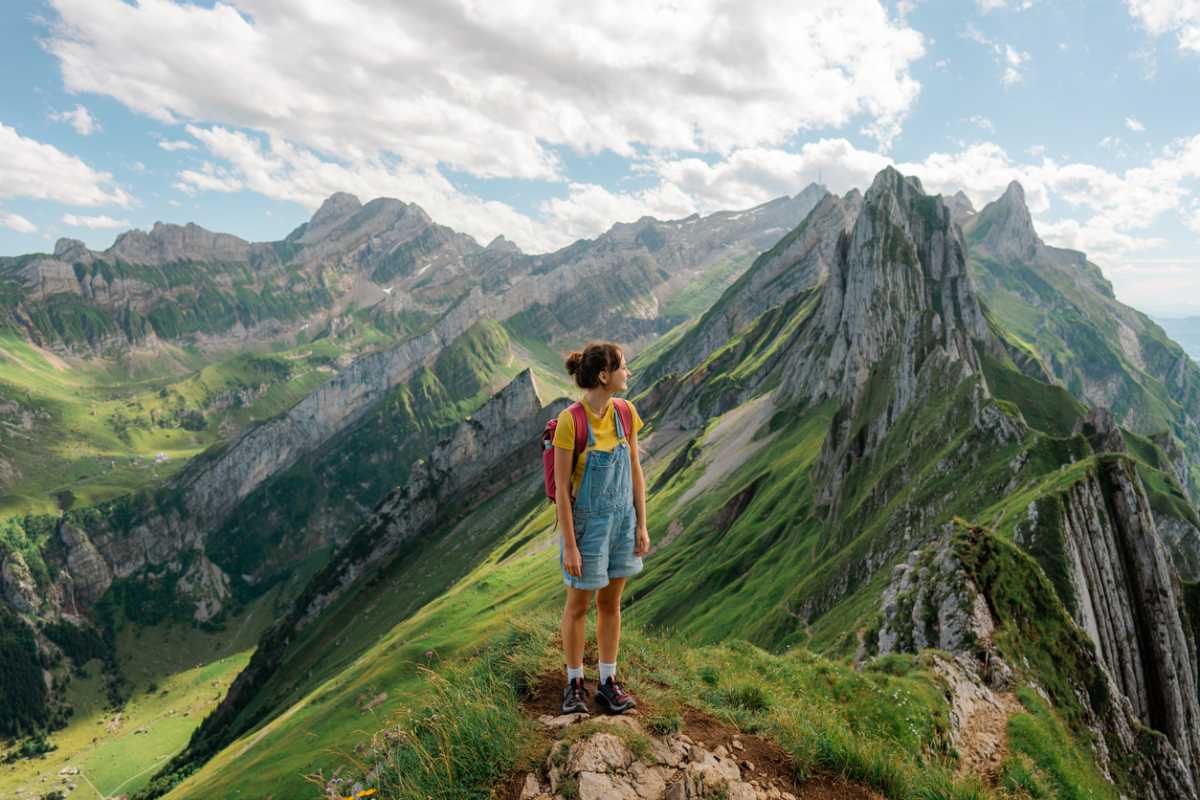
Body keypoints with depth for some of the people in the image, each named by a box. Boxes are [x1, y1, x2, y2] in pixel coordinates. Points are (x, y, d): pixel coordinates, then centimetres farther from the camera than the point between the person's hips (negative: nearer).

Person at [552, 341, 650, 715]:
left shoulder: (625, 413, -4)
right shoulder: (570, 422, -21)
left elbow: (635, 471, 4)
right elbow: (561, 488, -16)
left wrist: (641, 525, 4)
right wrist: (569, 545, -14)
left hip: (622, 521, 5)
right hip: (587, 522, -5)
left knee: (611, 603, 16)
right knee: (578, 605, 12)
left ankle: (608, 682, 32)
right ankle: (574, 683, 32)